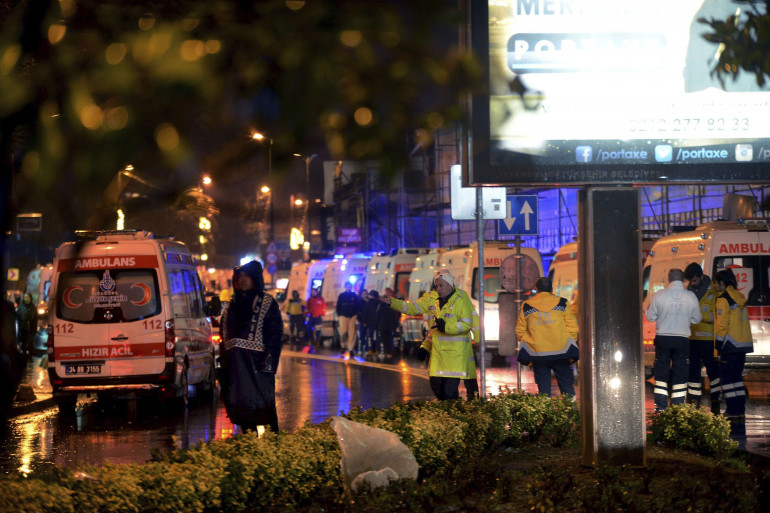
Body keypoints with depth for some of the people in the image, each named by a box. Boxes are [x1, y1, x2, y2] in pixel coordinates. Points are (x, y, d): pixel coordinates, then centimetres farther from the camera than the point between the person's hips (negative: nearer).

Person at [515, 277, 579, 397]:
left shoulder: (526, 307, 6)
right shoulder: (562, 304, 3)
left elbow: (520, 331, 8)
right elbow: (573, 328, 1)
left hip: (537, 353, 1)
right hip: (560, 352, -1)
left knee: (543, 388, 5)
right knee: (567, 386, 5)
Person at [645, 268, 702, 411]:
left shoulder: (659, 295, -8)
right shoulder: (691, 296, -6)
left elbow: (650, 317, 0)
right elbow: (696, 319, 4)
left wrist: (648, 309, 20)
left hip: (662, 338, 0)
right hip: (682, 339, 0)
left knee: (661, 373, 9)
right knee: (680, 374, 8)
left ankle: (661, 407, 6)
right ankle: (678, 406, 6)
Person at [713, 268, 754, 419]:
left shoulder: (723, 299, -12)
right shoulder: (740, 297, 13)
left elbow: (722, 324, -15)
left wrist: (719, 344, -9)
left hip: (731, 344, -8)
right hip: (744, 343, 8)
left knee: (726, 377, -1)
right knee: (737, 376, 15)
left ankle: (733, 411, -5)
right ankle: (740, 410, 13)